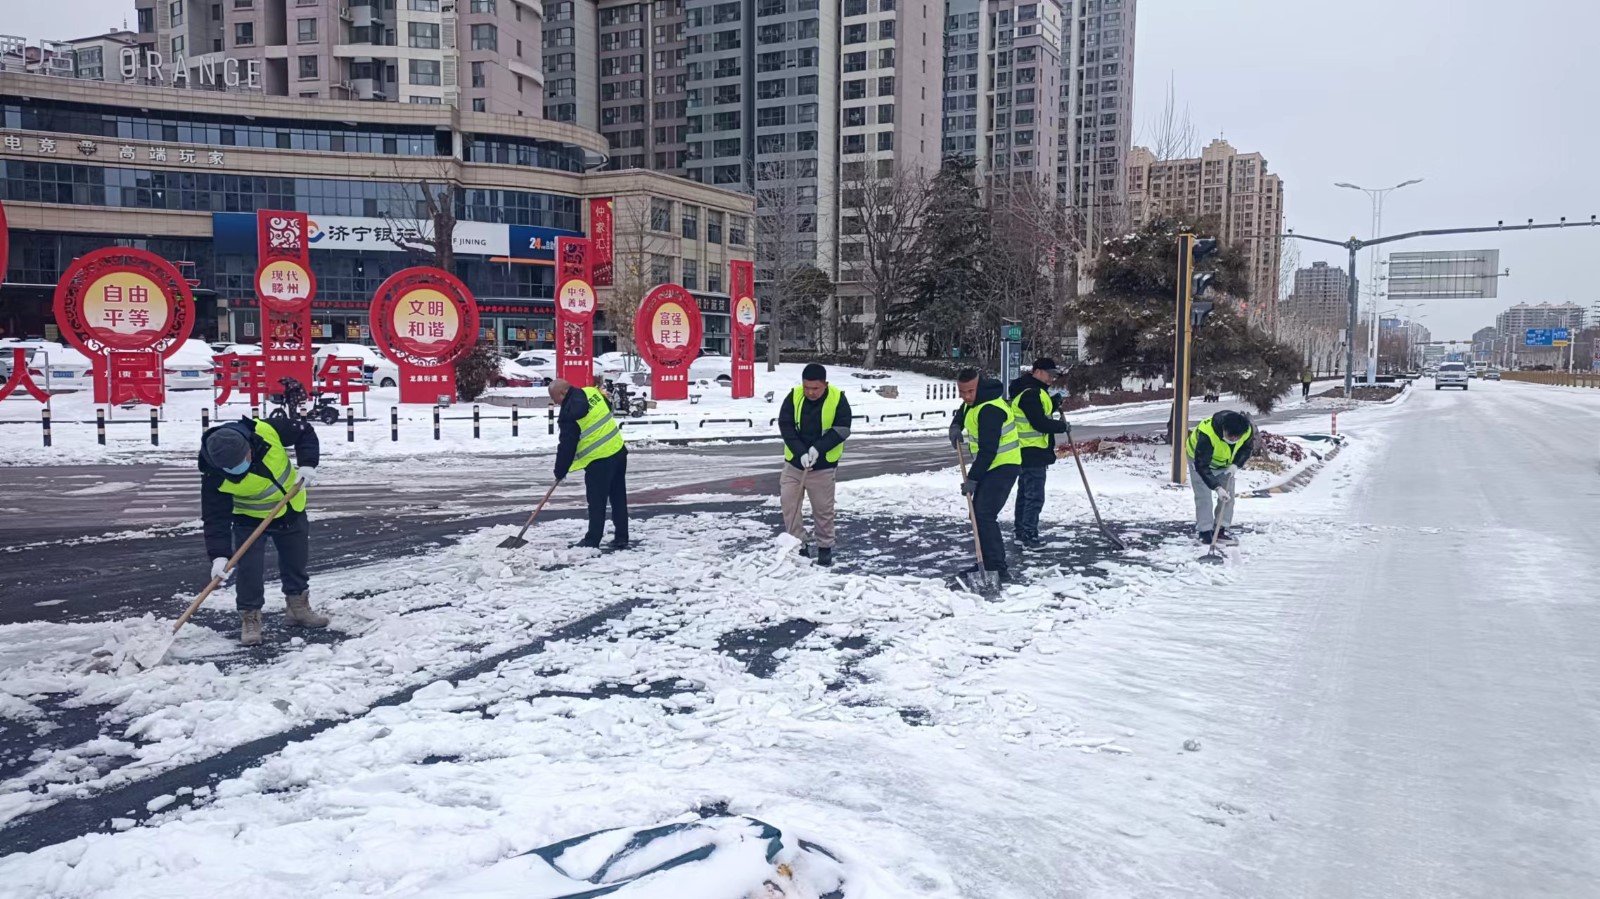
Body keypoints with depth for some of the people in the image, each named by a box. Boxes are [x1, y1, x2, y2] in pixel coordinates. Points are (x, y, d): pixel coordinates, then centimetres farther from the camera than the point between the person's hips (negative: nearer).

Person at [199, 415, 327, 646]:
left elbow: (305, 432, -14)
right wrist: (219, 555, -32)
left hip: (291, 511, 2)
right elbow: (215, 517, -26)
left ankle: (299, 608, 34)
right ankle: (250, 618, 7)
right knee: (249, 568, -11)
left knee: (296, 562, 15)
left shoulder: (267, 431, -31)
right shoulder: (215, 476, -30)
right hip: (249, 520, -2)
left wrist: (307, 464, -27)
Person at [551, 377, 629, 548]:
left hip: (599, 460, -8)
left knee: (597, 503, 4)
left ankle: (592, 540, 13)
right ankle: (621, 538, 19)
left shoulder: (569, 415, -17)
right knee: (619, 498, 13)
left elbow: (566, 447, -11)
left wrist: (560, 471, 2)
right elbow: (609, 408, 21)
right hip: (619, 450, 8)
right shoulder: (592, 392, 3)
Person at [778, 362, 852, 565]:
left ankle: (825, 547, 20)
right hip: (794, 461, 2)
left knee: (823, 508, 6)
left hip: (823, 465, -2)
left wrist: (818, 448, -22)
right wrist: (800, 452, -21)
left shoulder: (838, 399, -11)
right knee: (789, 503, -1)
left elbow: (842, 429, -11)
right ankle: (798, 545, 10)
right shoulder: (794, 396, -8)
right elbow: (785, 425, -10)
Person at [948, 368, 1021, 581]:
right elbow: (963, 411, 29)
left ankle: (997, 568, -18)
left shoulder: (990, 410, -27)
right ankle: (987, 563, 22)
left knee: (984, 514, -19)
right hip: (990, 466, 11)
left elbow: (988, 450, -28)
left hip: (1002, 466, -11)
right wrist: (956, 426, 7)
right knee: (978, 512, 13)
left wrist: (972, 479, -25)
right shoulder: (973, 400, 5)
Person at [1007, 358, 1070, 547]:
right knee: (1035, 496, -8)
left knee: (1025, 493, 16)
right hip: (1033, 453, -11)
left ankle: (1022, 533, 25)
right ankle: (1030, 536, -6)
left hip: (1027, 452, 11)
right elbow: (1040, 423, -24)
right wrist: (1062, 426, -10)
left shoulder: (1033, 391, 16)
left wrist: (1054, 402, 7)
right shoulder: (1031, 393, -19)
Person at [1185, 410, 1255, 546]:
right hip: (1200, 459, -5)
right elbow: (1202, 465, -40)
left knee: (1228, 495, 1)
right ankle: (1205, 532, -4)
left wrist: (1235, 464, -23)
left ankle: (1220, 530, 10)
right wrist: (1217, 487, -44)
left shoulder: (1248, 430, -28)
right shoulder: (1207, 434, -44)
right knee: (1204, 496, -12)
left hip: (1226, 462, 5)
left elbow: (1247, 448, -5)